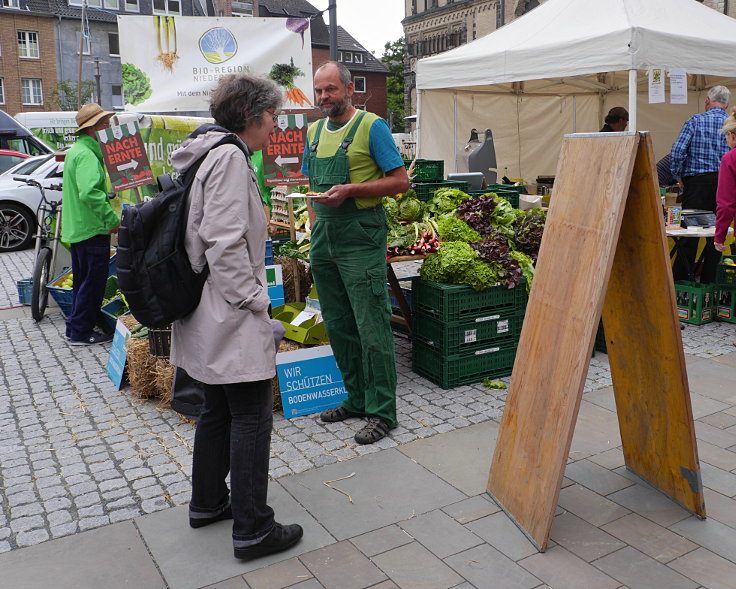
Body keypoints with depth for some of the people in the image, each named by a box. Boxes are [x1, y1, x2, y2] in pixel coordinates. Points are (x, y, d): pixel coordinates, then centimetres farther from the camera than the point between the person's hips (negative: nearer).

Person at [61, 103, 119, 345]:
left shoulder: (76, 150, 16)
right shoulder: (87, 154, -18)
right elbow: (90, 193, -30)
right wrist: (112, 219, -25)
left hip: (76, 228, 11)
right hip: (92, 229, -11)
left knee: (83, 280, 19)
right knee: (94, 281, -1)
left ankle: (75, 328, 28)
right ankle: (81, 332, 6)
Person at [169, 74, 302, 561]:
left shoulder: (210, 152, 16)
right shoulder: (229, 156, -16)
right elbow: (224, 243, -23)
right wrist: (255, 301, -17)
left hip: (211, 314, 11)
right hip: (234, 317, -11)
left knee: (218, 409, 20)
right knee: (252, 417, -2)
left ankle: (207, 502, 36)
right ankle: (252, 529, 9)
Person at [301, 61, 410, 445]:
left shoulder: (371, 126, -5)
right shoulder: (315, 132, 16)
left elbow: (400, 181, -8)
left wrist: (350, 190, -18)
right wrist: (315, 227, 12)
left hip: (361, 239, -7)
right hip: (323, 239, 7)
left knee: (372, 328, -4)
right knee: (337, 326, 12)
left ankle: (382, 411, 6)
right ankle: (356, 399, 26)